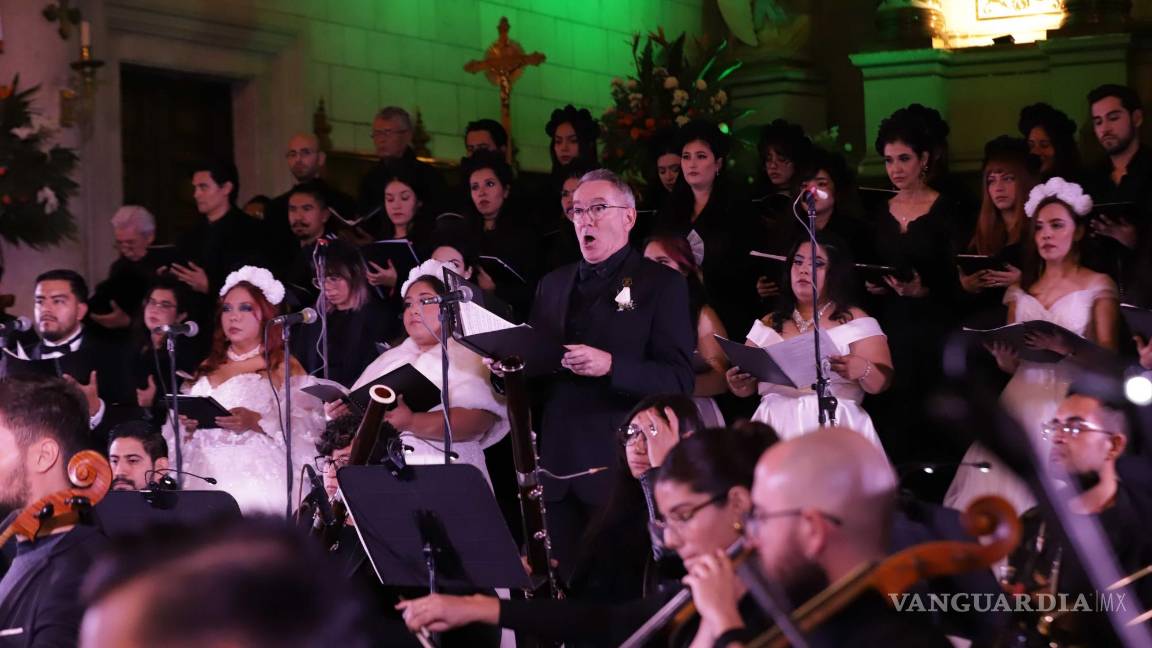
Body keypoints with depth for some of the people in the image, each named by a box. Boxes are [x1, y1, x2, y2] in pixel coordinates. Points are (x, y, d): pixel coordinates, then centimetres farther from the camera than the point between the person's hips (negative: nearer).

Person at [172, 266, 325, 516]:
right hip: (208, 474, 4)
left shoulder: (283, 366, 8)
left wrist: (258, 422, -17)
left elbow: (308, 424, -5)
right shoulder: (208, 369, 23)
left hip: (260, 475, -4)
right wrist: (187, 426, 1)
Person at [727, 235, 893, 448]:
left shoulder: (855, 321, 8)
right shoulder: (768, 325, 18)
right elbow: (747, 387, 18)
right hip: (776, 428, 3)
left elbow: (882, 382, -1)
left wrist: (863, 369, -22)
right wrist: (737, 384, -4)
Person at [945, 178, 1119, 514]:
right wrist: (1002, 355, -5)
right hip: (1024, 400, 4)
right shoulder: (1021, 289, 16)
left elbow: (1108, 356, -6)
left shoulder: (1098, 285, 4)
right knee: (1006, 489, -8)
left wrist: (1064, 348, -22)